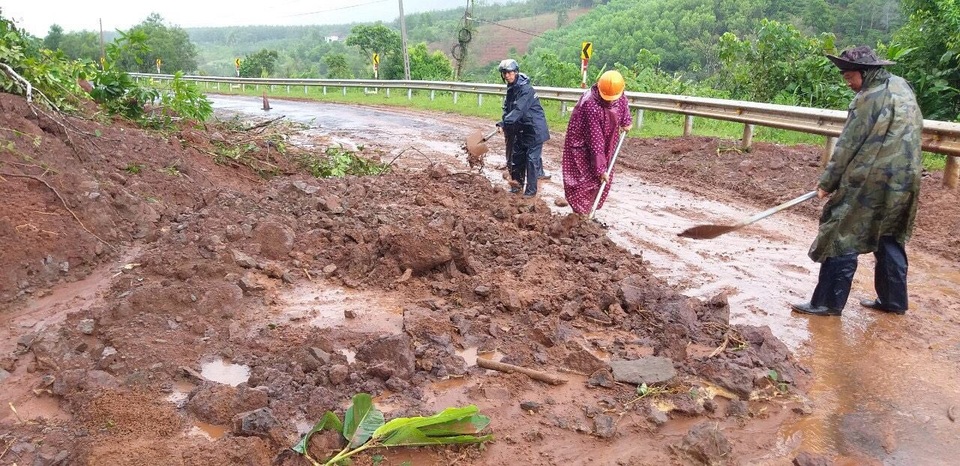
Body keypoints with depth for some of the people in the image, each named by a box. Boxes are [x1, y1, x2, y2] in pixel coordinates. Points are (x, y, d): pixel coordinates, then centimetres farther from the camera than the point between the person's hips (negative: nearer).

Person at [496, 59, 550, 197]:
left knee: (531, 159, -6)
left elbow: (519, 109, -31)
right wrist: (502, 124, -10)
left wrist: (506, 122, -38)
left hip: (535, 128, -9)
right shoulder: (511, 89, 7)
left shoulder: (526, 89, -21)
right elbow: (507, 108, 6)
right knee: (516, 156, 14)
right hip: (521, 128, 9)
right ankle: (517, 183, 29)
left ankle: (531, 190, 1)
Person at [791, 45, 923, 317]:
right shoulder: (902, 87, 11)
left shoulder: (870, 98, -15)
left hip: (871, 182, -9)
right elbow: (907, 135, 19)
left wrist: (827, 181, -5)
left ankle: (828, 302, 1)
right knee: (889, 239, 17)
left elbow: (848, 146, -13)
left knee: (843, 238, -3)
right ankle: (894, 300, 25)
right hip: (904, 180, 9)